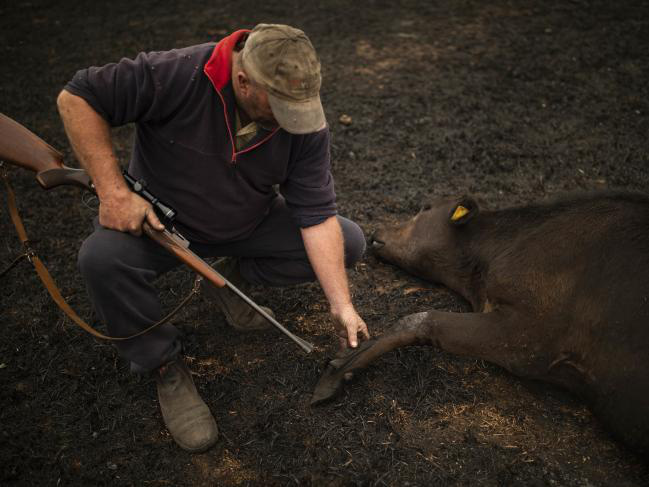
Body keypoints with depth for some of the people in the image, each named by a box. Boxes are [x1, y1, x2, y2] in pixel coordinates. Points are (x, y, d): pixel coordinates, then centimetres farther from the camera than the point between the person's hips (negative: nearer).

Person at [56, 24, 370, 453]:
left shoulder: (305, 120, -20)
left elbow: (317, 216, -19)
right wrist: (113, 191, -29)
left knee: (348, 243, -10)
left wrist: (341, 305, -23)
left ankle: (234, 276, 9)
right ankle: (164, 365, -8)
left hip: (252, 223, 3)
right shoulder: (175, 75, -30)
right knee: (102, 257, -33)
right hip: (161, 220, -2)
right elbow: (77, 98, -23)